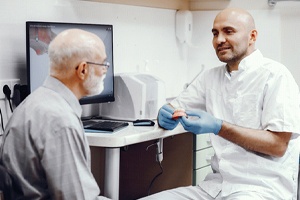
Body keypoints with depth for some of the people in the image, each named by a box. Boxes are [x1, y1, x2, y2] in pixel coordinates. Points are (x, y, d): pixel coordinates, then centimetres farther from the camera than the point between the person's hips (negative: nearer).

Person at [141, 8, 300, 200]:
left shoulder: (275, 75, -6)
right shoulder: (210, 77, 12)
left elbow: (278, 145, -12)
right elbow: (172, 109, 14)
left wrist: (218, 128, -21)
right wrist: (167, 117, -10)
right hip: (216, 185, 6)